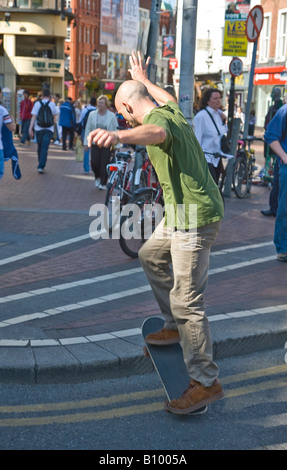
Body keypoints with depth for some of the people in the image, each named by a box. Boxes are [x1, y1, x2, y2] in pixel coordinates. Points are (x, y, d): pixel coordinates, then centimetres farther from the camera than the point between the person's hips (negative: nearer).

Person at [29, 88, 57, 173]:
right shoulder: (52, 104, -3)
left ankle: (40, 165, 28)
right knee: (45, 148, -6)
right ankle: (41, 166, -18)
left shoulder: (37, 103, -3)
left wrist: (30, 128, -11)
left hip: (39, 129, 1)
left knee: (40, 147, 16)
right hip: (49, 129, -1)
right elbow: (54, 115, 12)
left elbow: (34, 116, -9)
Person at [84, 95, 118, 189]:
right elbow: (88, 129, 10)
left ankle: (103, 183, 9)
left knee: (104, 163, -4)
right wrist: (86, 142, 5)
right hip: (95, 143, 2)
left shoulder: (112, 116, 0)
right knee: (94, 162, -5)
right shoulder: (92, 115, 6)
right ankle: (97, 177, 25)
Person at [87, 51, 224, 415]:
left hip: (194, 216, -11)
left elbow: (155, 132, -46)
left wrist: (118, 136, -66)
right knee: (151, 255, 27)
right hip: (183, 210, 11)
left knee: (186, 300, -8)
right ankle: (175, 327, 36)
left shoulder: (157, 119, -19)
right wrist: (143, 80, 55)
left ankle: (206, 382, 0)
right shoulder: (170, 110, 11)